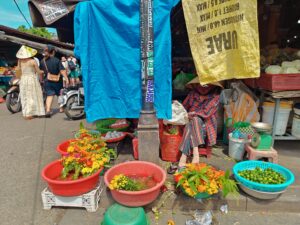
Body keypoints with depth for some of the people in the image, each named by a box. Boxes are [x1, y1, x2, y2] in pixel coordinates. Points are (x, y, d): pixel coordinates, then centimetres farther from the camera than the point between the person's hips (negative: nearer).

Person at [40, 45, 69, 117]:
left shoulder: (42, 61, 1)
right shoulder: (57, 60, -11)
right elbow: (62, 70, -17)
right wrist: (66, 78, -15)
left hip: (47, 81, 2)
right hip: (57, 81, -2)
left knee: (49, 96, 2)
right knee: (60, 95, 16)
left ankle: (48, 110, -14)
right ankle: (61, 108, 27)